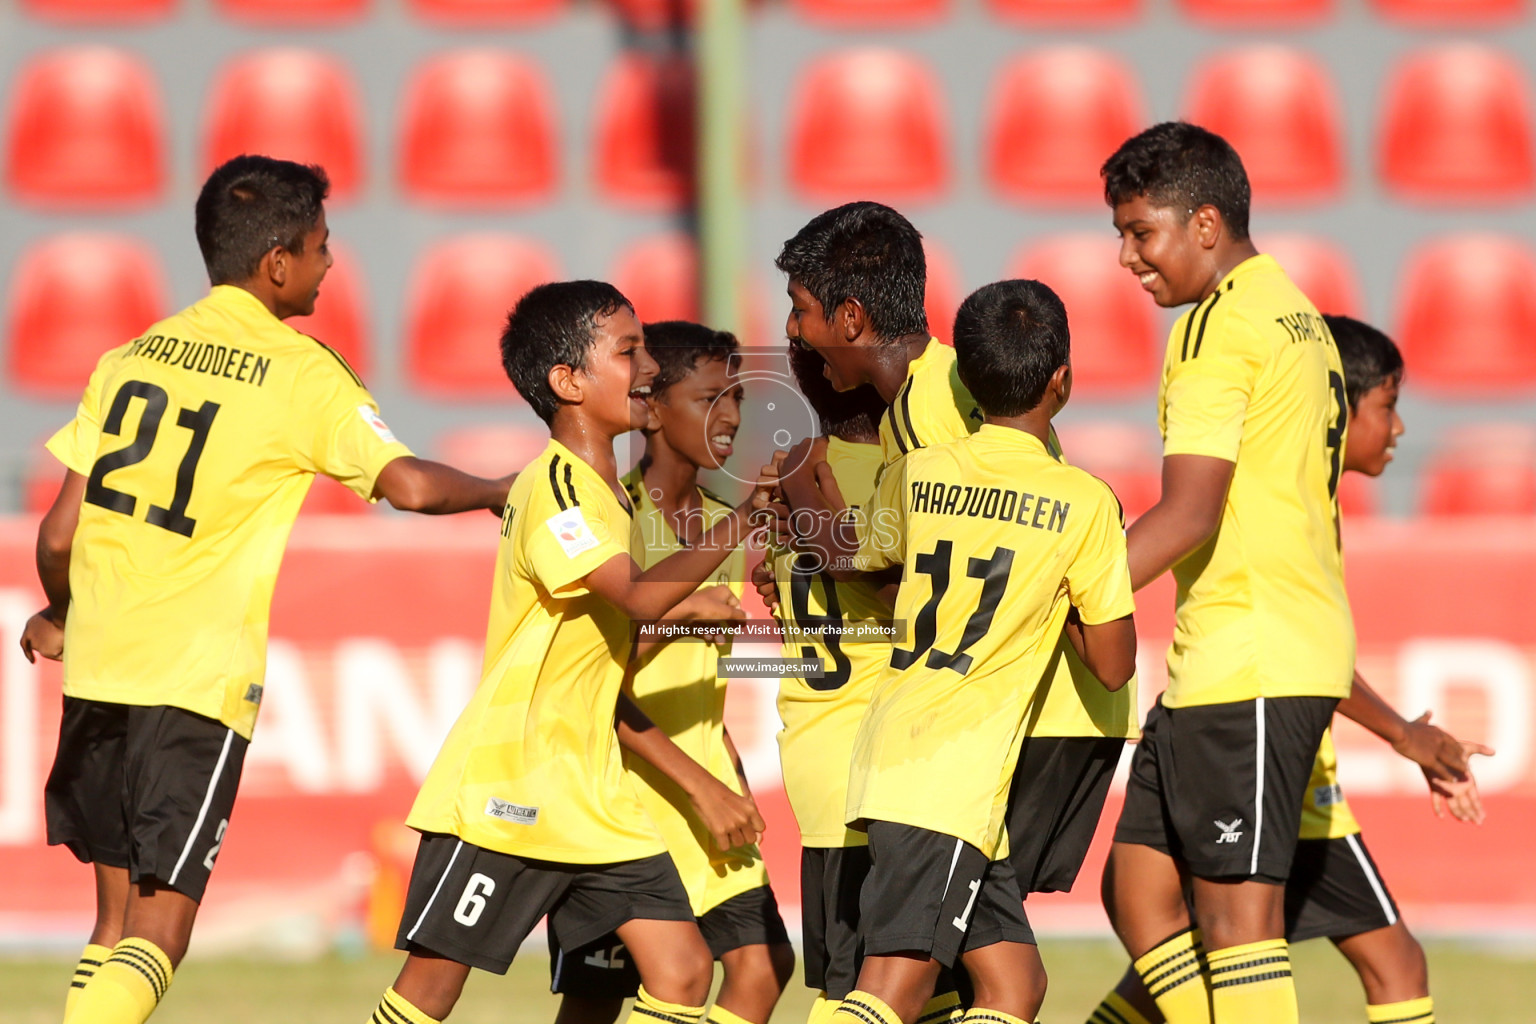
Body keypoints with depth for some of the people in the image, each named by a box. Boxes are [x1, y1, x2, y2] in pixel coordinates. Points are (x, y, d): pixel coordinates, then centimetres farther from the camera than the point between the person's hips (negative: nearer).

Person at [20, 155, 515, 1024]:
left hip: (101, 665, 5)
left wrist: (58, 618, 27)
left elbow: (60, 536, 7)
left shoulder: (133, 356, 9)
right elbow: (408, 484, -14)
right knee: (160, 930, -4)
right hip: (200, 680, -5)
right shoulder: (302, 372, -5)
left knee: (119, 918, 14)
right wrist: (499, 492, 6)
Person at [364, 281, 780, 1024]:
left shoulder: (611, 500, 16)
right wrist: (744, 517, -32)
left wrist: (698, 783, 13)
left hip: (593, 802, 9)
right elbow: (640, 598, -29)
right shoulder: (554, 486, -12)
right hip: (503, 789, -9)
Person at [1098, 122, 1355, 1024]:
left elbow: (1189, 516, -18)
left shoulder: (1218, 324, -11)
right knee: (1139, 886, 12)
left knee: (1238, 916, -9)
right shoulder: (1299, 316, 19)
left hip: (1247, 664, -10)